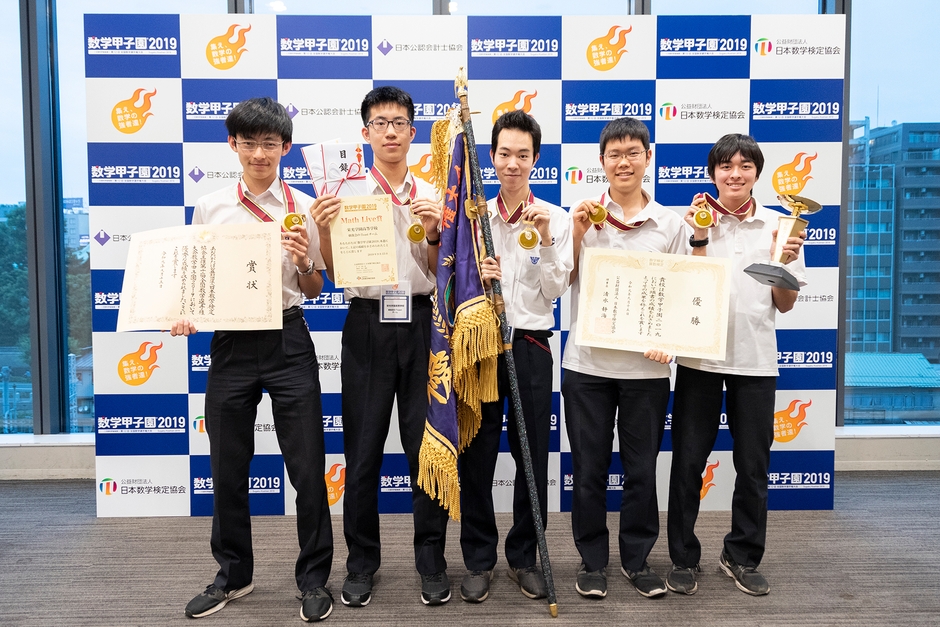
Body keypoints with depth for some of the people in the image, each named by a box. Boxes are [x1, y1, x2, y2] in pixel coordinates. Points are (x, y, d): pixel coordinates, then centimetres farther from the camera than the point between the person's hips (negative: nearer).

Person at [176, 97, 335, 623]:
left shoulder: (304, 208, 2)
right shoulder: (209, 208, 6)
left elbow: (313, 292, 6)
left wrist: (305, 264, -14)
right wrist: (185, 314, -6)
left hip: (288, 341, -2)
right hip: (231, 342, 2)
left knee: (307, 466, 2)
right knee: (228, 468, 12)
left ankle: (315, 578, 20)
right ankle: (234, 574, 33)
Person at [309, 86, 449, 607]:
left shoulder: (430, 196, 10)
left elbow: (438, 274, 7)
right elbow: (336, 276, 3)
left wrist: (433, 232, -10)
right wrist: (323, 230, -14)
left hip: (420, 323, 1)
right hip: (367, 323, -1)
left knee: (427, 444, 5)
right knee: (363, 446, 5)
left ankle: (431, 558, 20)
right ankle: (362, 561, 21)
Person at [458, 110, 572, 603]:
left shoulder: (555, 219, 4)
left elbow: (554, 291, -3)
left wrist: (546, 242, -15)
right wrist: (475, 277, -16)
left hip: (531, 344, 0)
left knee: (533, 456, 7)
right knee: (476, 455, 4)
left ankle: (524, 557, 24)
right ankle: (478, 559, 20)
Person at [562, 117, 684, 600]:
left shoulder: (669, 223, 4)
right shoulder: (583, 214, 1)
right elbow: (561, 281, 2)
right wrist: (577, 234, -10)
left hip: (645, 366, 1)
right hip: (587, 363, 0)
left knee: (642, 468, 12)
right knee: (589, 468, 9)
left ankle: (637, 558, 29)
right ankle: (592, 559, 26)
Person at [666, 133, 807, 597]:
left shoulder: (777, 226, 4)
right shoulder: (695, 222, -1)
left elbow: (784, 305, 5)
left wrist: (784, 262, -12)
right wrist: (700, 240, -15)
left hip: (755, 361, 2)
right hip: (700, 356, -1)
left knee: (753, 466, 10)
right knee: (687, 462, 5)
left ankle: (742, 556, 28)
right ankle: (683, 558, 20)